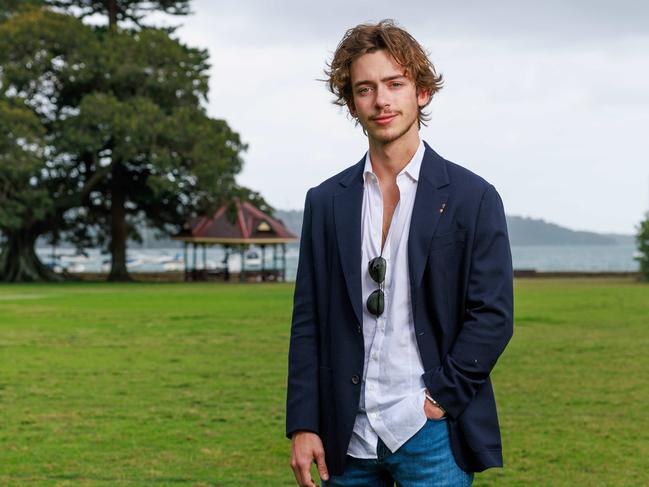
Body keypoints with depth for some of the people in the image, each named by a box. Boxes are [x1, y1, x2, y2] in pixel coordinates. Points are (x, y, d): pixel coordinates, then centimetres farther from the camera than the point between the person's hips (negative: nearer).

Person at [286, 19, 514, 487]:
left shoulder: (473, 197, -1)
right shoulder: (326, 202, 8)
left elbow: (493, 315, -4)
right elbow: (308, 322, 6)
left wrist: (441, 400, -10)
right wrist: (303, 427, 0)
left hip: (430, 434, -3)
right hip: (347, 438, 3)